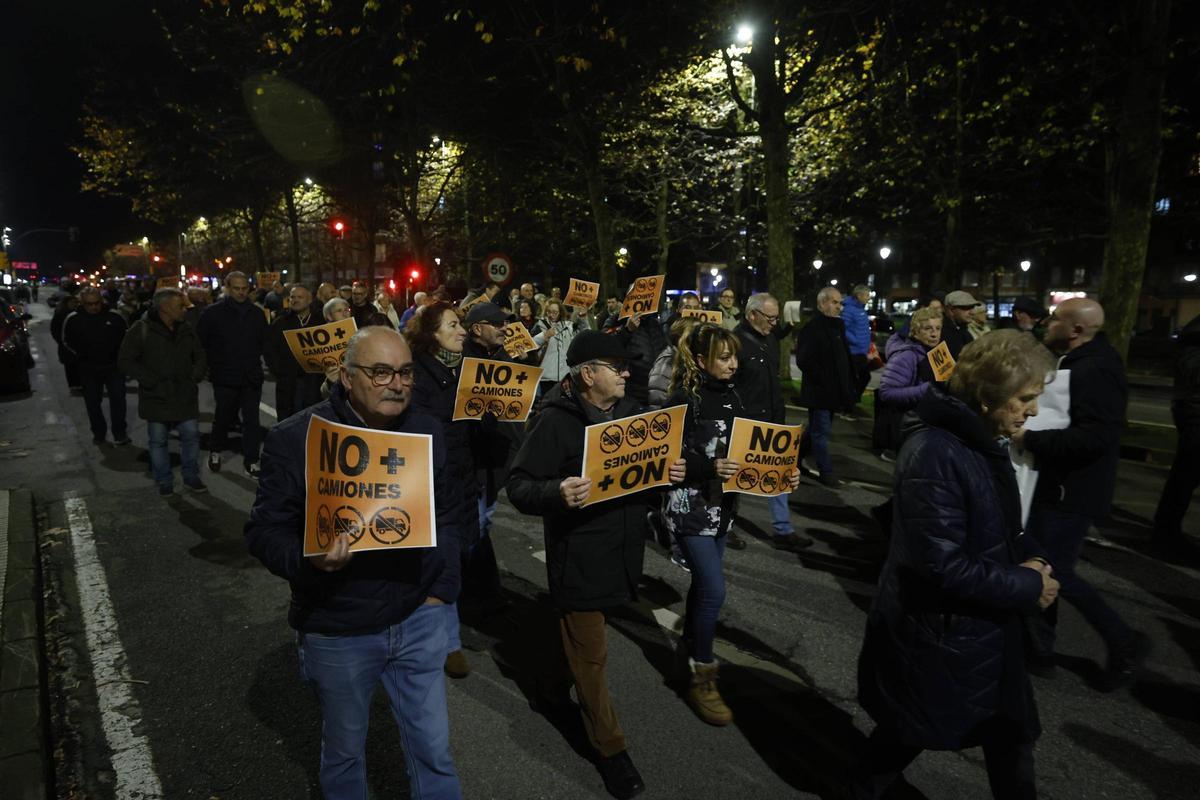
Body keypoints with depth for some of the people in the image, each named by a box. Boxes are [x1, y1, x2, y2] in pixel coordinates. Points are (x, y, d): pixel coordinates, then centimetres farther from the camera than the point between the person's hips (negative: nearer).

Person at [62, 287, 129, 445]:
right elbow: (67, 341, 11)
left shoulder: (114, 317, -4)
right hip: (89, 368, 1)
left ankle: (119, 433, 5)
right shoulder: (73, 320, -3)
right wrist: (81, 355, 2)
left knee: (118, 398, -5)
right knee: (93, 401, 8)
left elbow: (124, 336, 10)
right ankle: (99, 433, 21)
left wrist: (119, 353, 1)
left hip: (113, 365, -1)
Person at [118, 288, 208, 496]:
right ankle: (164, 482, 21)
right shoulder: (141, 330, -9)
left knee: (191, 435, 8)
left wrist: (194, 377, -2)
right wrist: (152, 381, -16)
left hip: (185, 397, 4)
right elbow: (125, 361, -10)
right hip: (156, 398, -4)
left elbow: (200, 358, 16)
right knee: (158, 441, 7)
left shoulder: (187, 330, 6)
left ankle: (191, 476, 24)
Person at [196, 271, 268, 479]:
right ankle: (215, 452, 35)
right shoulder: (213, 312, -3)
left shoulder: (256, 313, 6)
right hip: (225, 377, -2)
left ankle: (251, 461, 8)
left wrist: (255, 359, 5)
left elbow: (265, 341, 15)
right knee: (224, 417, 11)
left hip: (252, 376, 2)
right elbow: (200, 342, 0)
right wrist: (213, 364, -1)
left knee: (252, 420, 1)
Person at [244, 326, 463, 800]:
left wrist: (442, 588, 4)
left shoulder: (426, 432, -1)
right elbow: (264, 531, -10)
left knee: (434, 748, 14)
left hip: (418, 620, 3)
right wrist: (308, 561, -30)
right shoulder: (295, 439, -14)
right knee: (344, 748, 20)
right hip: (337, 631, -2)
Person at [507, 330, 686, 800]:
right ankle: (610, 747, 24)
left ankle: (555, 681, 55)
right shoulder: (555, 421, -18)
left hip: (620, 549, 7)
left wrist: (670, 473, -10)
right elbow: (519, 486, -19)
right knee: (591, 653, 6)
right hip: (578, 554, -6)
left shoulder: (631, 412, 3)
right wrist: (557, 493, -39)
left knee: (582, 631, 26)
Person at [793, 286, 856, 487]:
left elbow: (845, 358, 20)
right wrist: (823, 381, -19)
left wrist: (847, 386, 10)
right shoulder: (812, 328, -16)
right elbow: (804, 361, -23)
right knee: (821, 430, 0)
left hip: (834, 390, 9)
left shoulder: (838, 326, 12)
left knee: (817, 428, 20)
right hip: (819, 391, -9)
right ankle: (825, 471, 10)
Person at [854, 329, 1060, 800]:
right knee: (910, 733, 16)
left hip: (984, 628, 8)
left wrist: (1033, 558, -5)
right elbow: (945, 566, -29)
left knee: (1011, 737, 19)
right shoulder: (934, 454, -29)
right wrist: (1028, 586, -17)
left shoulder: (984, 441, 1)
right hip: (936, 633, -8)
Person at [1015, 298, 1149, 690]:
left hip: (1072, 493, -10)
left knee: (1057, 572, -1)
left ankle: (1125, 643, 18)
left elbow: (1094, 437, -32)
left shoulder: (1096, 371, -22)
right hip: (1054, 485, 10)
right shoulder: (1073, 363, 10)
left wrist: (1028, 438, -28)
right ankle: (1039, 647, 26)